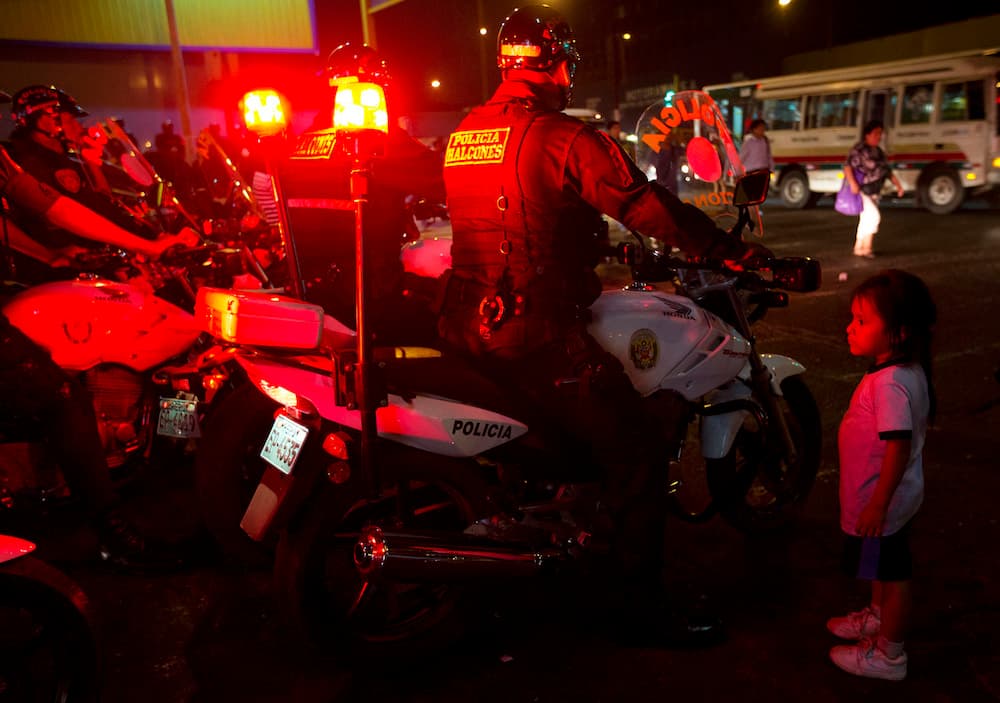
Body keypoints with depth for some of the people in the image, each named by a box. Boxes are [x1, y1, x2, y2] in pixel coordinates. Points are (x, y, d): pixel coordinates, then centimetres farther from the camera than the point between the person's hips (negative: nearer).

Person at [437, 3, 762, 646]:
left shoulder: (462, 134, 13)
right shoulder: (566, 138, -11)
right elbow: (648, 206, -15)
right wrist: (730, 250, -4)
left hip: (465, 325, 9)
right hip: (536, 335, -8)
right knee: (633, 451, 1)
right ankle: (645, 604, 9)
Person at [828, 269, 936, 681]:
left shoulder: (889, 383, -31)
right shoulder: (908, 370, 0)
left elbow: (899, 448, -32)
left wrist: (878, 504, -25)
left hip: (883, 501, -10)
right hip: (886, 496, 10)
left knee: (893, 573, 8)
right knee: (883, 567, 28)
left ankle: (889, 656, 25)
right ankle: (878, 617, 50)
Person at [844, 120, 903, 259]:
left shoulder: (879, 151, 12)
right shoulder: (859, 149, -12)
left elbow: (887, 170, 18)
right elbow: (847, 166, -20)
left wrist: (898, 184, 8)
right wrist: (853, 183, -34)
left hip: (874, 192, 9)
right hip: (861, 191, -8)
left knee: (866, 220, 12)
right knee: (874, 216, -19)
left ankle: (858, 248, 21)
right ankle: (866, 247, -11)